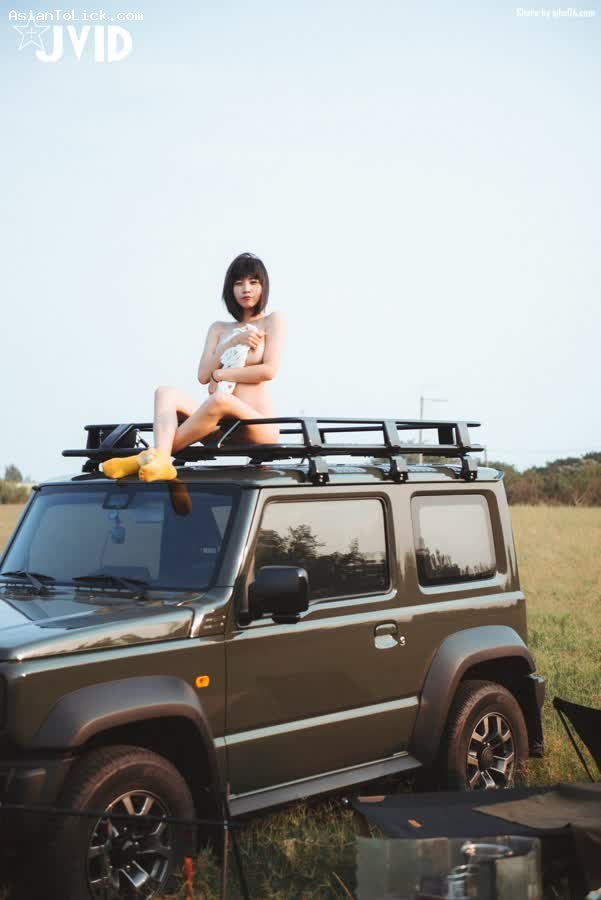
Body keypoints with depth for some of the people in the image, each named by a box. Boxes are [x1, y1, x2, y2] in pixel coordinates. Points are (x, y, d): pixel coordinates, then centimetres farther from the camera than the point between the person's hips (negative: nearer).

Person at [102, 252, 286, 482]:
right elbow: (203, 375, 7)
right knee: (166, 392, -17)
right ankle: (160, 461, -48)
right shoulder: (219, 328, 22)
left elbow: (269, 370, -5)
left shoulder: (272, 321, 10)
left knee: (219, 399, -38)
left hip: (259, 425, -5)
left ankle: (147, 457, -37)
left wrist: (220, 375, -1)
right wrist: (232, 342, -3)